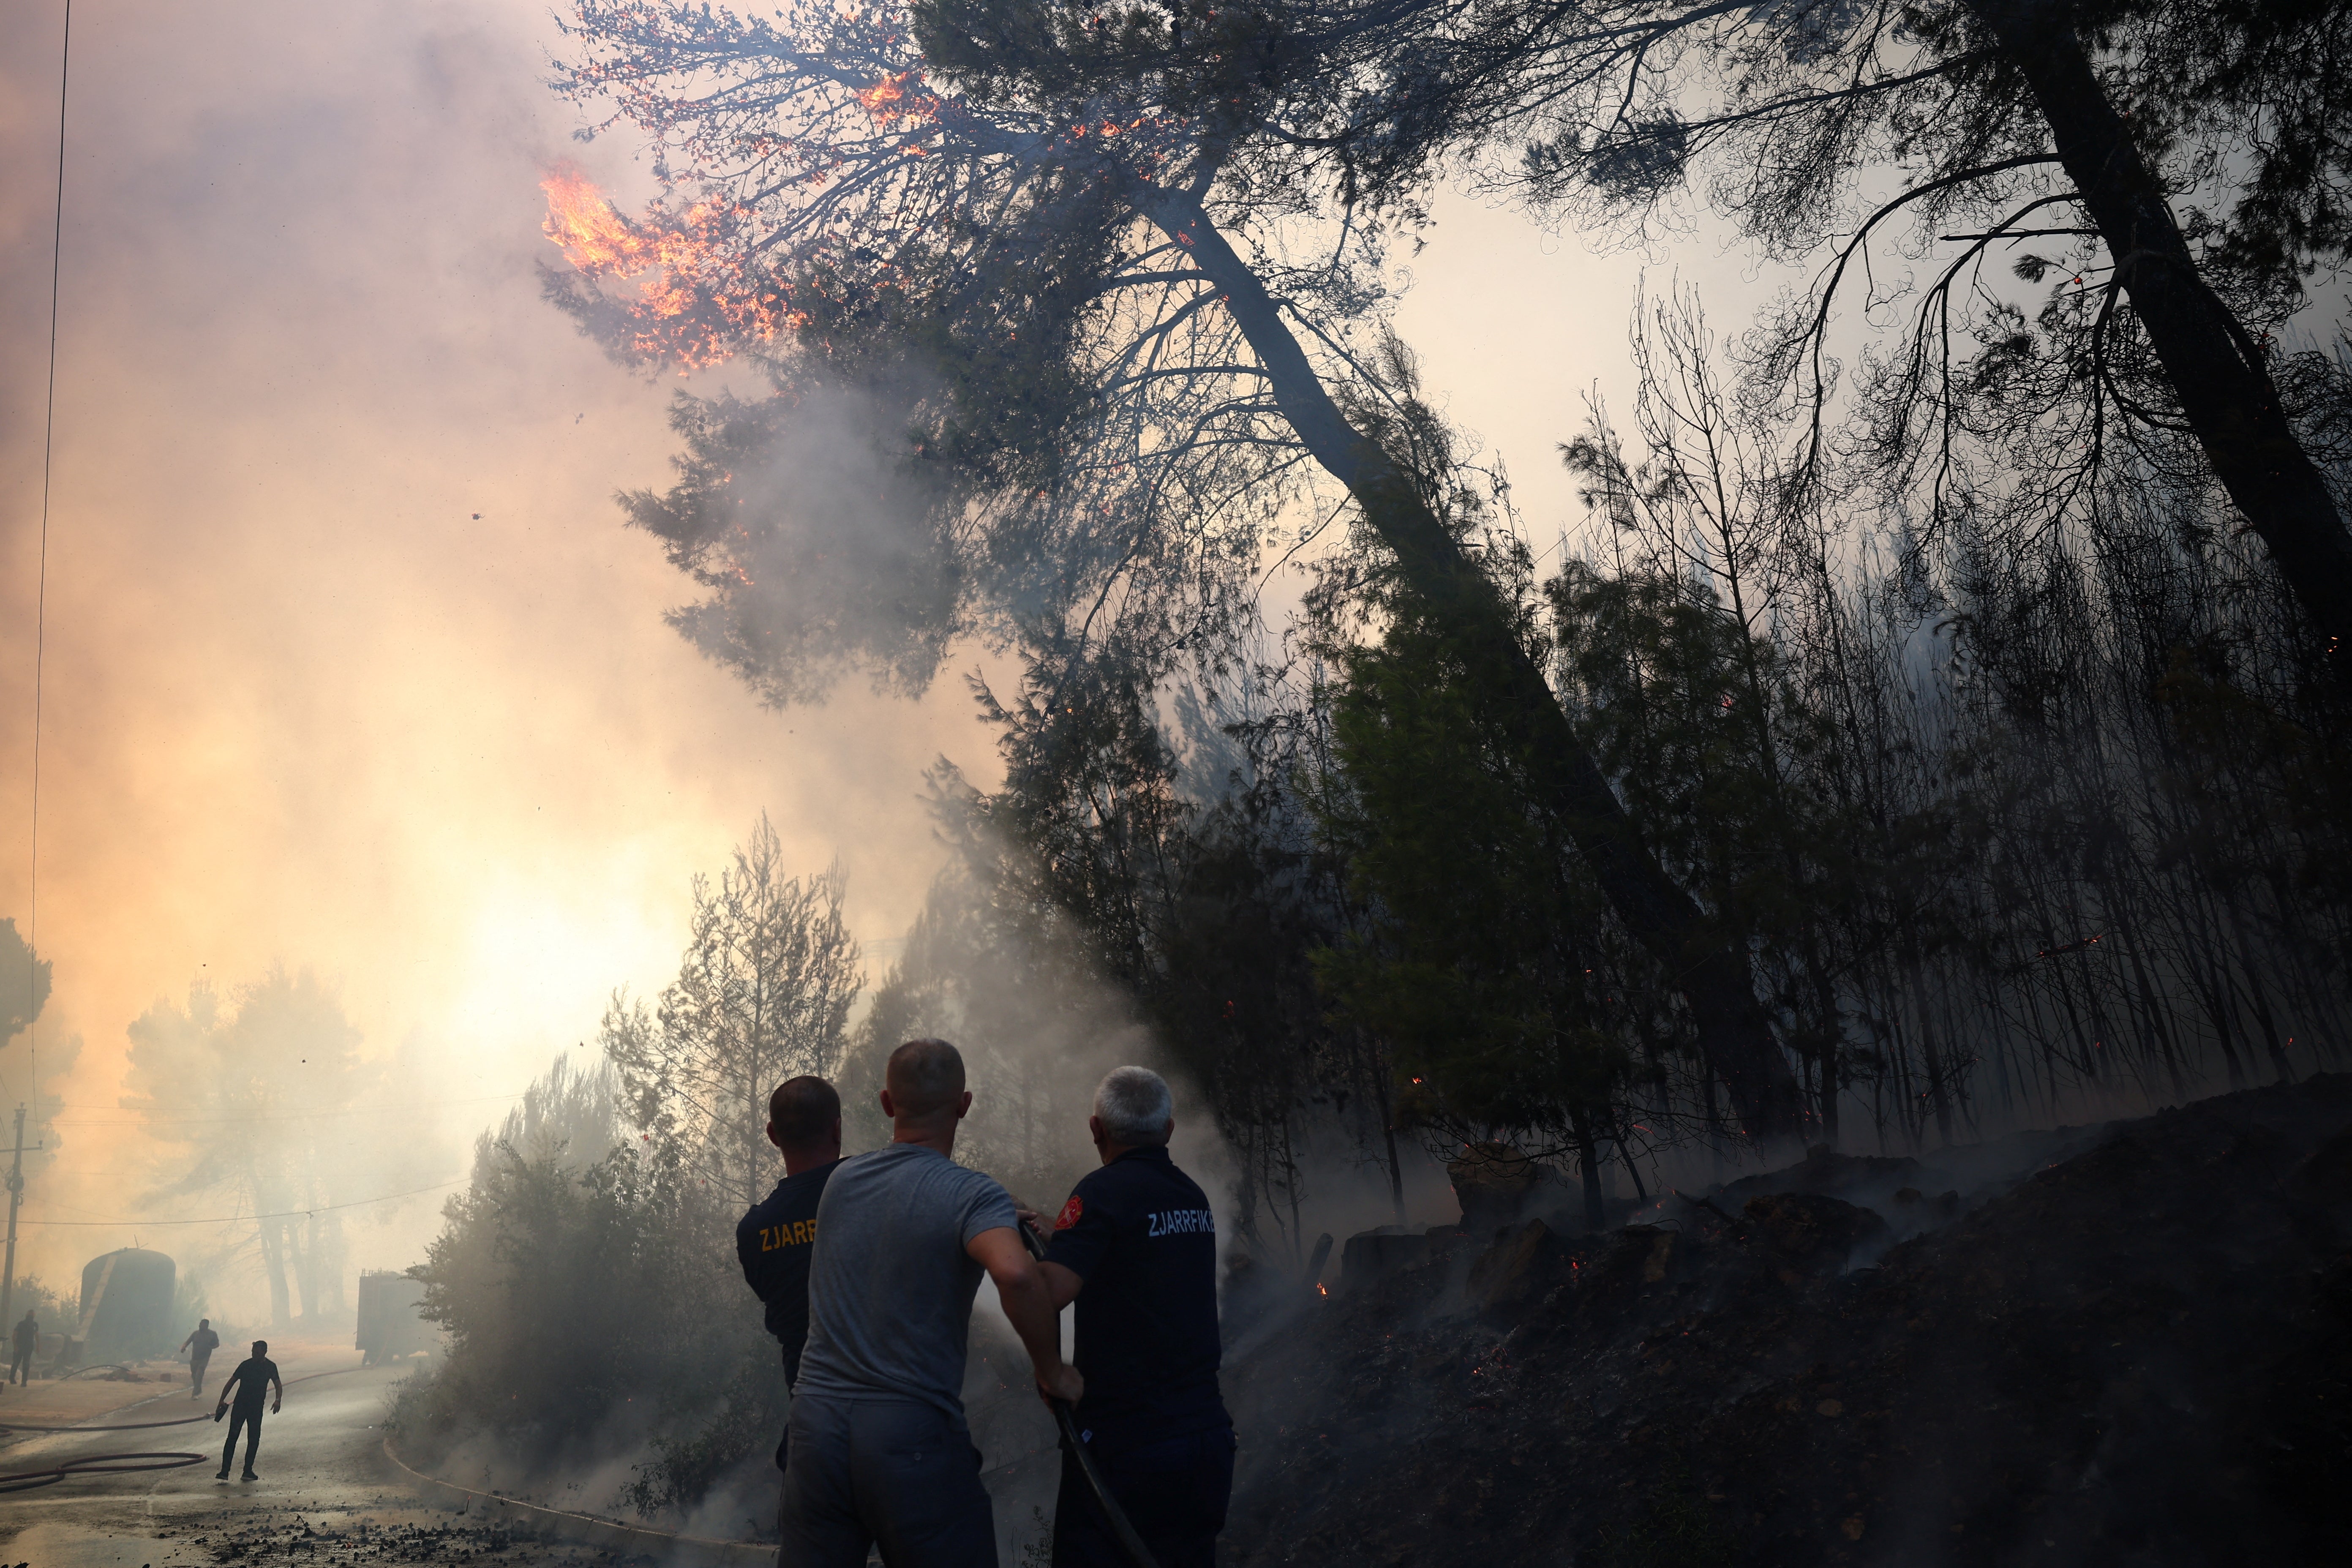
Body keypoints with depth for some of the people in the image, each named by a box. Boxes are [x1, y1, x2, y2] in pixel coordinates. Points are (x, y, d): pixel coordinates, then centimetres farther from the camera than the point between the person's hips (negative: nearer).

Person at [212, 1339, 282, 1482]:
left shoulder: (271, 1367, 2)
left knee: (254, 1439, 1)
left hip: (257, 1408, 2)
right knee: (232, 1437, -9)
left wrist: (278, 1400, -12)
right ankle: (224, 1471, -8)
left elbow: (278, 1385, 6)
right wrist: (222, 1401, -8)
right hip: (240, 1405, -2)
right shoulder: (246, 1365, -4)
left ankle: (248, 1471, 9)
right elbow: (231, 1382, 1)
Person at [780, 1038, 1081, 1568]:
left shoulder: (839, 1182, 8)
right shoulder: (972, 1195, -12)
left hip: (816, 1420, 5)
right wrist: (1052, 1370, -14)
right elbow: (1016, 1275, -31)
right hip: (913, 1434, -5)